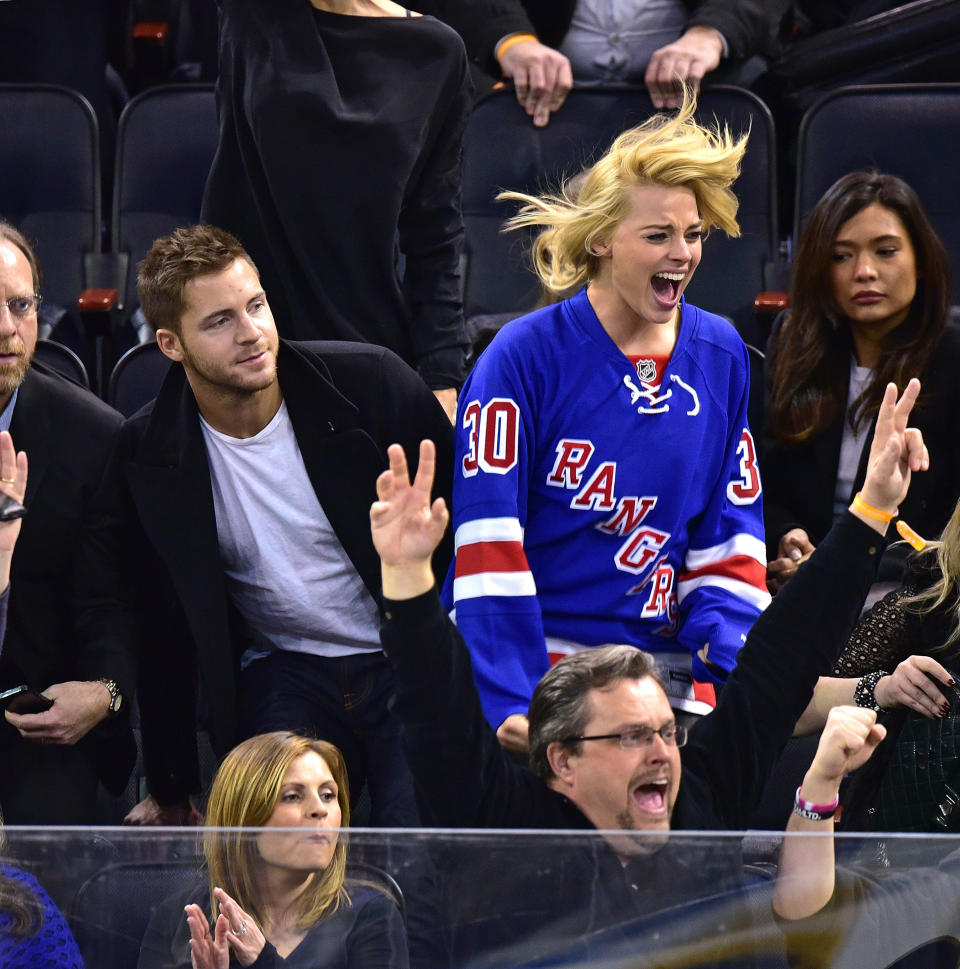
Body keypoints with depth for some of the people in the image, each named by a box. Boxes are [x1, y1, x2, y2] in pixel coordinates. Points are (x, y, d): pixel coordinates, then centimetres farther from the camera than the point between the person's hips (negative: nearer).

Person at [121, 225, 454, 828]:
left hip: (412, 664, -1)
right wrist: (171, 791, 10)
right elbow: (164, 632, 6)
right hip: (284, 673, 1)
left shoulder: (373, 383, -10)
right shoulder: (149, 455, -5)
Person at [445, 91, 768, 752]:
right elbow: (488, 540, -12)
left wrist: (737, 673, -4)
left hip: (665, 670, 4)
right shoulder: (524, 356, -7)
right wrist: (512, 702, -21)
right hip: (531, 663, -4)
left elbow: (729, 535, 12)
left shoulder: (722, 357, 9)